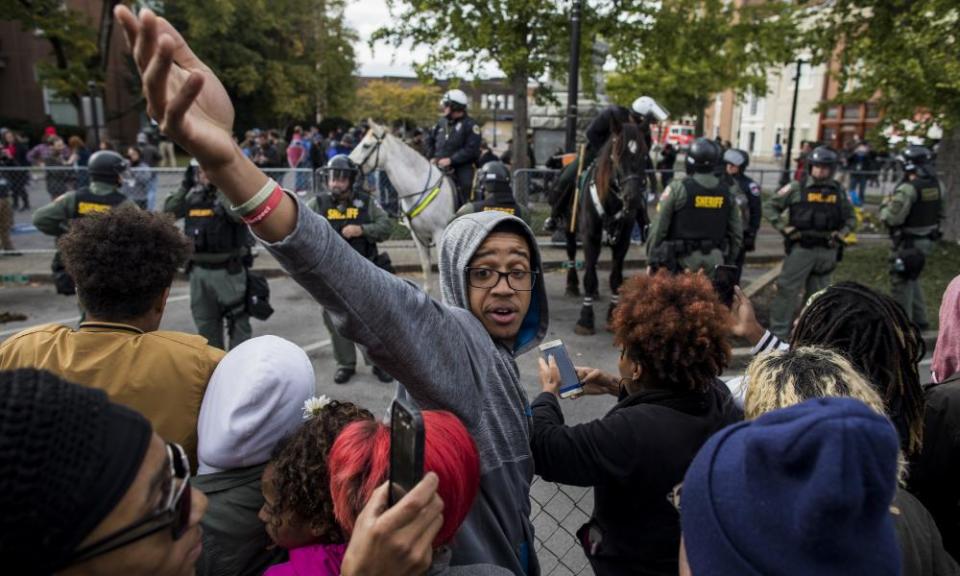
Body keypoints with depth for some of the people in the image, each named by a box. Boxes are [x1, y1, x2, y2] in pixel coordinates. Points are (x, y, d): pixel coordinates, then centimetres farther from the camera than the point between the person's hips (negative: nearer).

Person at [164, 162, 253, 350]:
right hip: (199, 270, 6)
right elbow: (168, 213, 7)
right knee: (205, 324, 17)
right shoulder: (193, 197, 10)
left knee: (238, 323, 0)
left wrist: (219, 188, -19)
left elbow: (239, 214, -26)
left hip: (229, 271, -6)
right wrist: (184, 187, 0)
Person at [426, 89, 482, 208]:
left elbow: (471, 149, -17)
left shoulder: (470, 125, -8)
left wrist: (451, 160, -21)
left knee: (460, 204, -6)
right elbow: (430, 139, 20)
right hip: (439, 169, 6)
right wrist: (431, 157, 4)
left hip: (461, 170, -6)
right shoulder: (442, 122, 12)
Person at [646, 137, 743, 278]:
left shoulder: (677, 188, -10)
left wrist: (653, 260, 0)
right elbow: (736, 231, 10)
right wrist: (728, 260, 21)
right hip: (716, 258, 4)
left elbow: (659, 228, -9)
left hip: (685, 258, -4)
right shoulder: (727, 191, 3)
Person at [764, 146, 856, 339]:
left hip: (827, 251, 4)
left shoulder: (838, 191, 9)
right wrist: (784, 228, -10)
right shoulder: (797, 188, -3)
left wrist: (841, 234, 1)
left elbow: (851, 218, 19)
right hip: (801, 249, -4)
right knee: (788, 290, -4)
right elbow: (769, 207, -1)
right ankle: (778, 333, 4)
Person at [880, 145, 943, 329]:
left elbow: (892, 218, -24)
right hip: (927, 240, 8)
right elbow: (941, 212, 14)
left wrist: (885, 205, -6)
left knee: (901, 282, 3)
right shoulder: (937, 184, 3)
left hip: (908, 243, -8)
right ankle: (919, 319, 29)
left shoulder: (908, 188, -23)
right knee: (912, 280, 22)